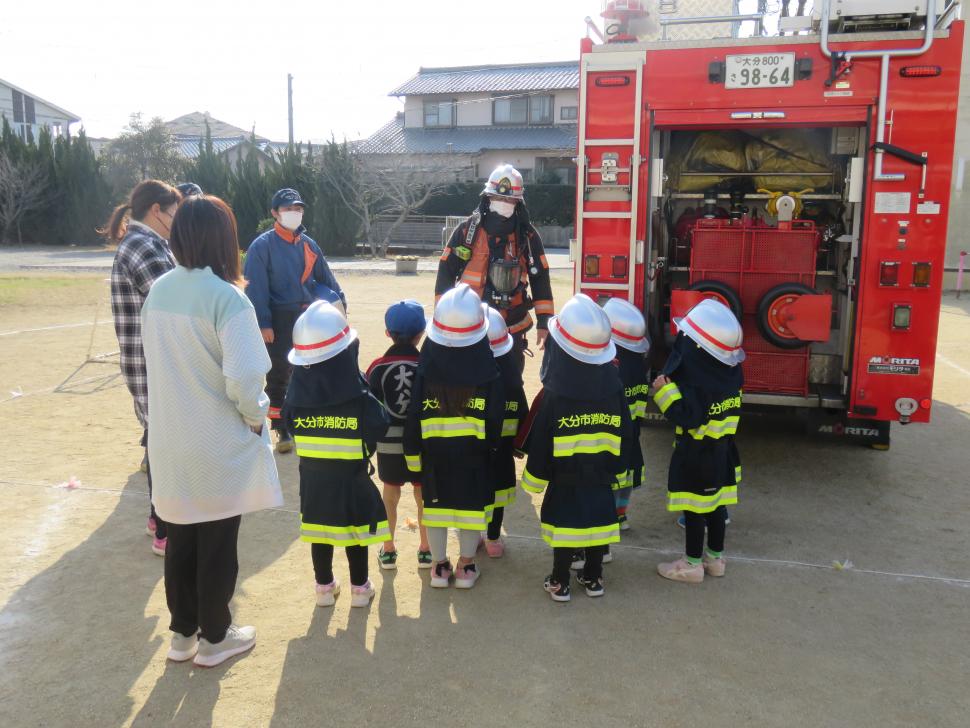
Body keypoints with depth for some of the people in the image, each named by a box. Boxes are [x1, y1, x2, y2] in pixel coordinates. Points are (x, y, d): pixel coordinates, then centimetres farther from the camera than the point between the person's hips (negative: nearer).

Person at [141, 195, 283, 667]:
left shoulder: (158, 291, 0)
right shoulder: (226, 296, -21)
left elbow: (156, 361, 7)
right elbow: (244, 377, -26)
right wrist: (256, 417, -8)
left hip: (170, 440, 6)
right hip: (218, 444, -6)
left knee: (181, 537, 19)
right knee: (217, 543, 11)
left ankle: (183, 633, 34)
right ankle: (214, 638, 27)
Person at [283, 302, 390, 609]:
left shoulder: (298, 385, -8)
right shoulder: (356, 389, -20)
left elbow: (288, 422, 1)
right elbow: (378, 424, -16)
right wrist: (364, 449, 3)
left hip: (312, 472, 4)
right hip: (351, 472, -3)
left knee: (320, 526, 15)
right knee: (355, 528, 10)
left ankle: (324, 586, 28)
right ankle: (359, 588, 21)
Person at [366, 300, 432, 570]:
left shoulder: (377, 367, -9)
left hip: (388, 443, 1)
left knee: (390, 493, 17)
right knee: (424, 495, 14)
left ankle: (388, 550, 26)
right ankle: (426, 550, 24)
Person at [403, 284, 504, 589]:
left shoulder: (426, 367, -13)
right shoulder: (486, 368, -13)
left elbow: (414, 414, -8)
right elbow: (496, 415, -8)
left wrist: (413, 453, 1)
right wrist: (491, 445, 8)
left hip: (434, 451, 1)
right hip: (474, 452, 0)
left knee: (436, 504, 15)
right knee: (472, 505, 14)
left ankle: (439, 566, 25)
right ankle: (466, 567, 23)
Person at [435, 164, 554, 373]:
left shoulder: (527, 236, 0)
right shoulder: (468, 230, -4)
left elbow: (540, 279, 3)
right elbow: (446, 272, -1)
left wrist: (544, 322, -3)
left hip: (511, 330, 1)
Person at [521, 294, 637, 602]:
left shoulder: (554, 395, -18)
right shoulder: (613, 386, -6)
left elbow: (541, 441, -15)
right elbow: (624, 434, 2)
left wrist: (535, 478, -3)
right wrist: (618, 469, 14)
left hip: (565, 474, -3)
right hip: (601, 473, 4)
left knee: (563, 522, 7)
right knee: (596, 520, 14)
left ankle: (560, 583, 17)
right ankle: (593, 578, 27)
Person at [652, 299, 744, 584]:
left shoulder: (694, 380, -27)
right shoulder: (730, 371, 0)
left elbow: (688, 418, -28)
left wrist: (666, 392, -23)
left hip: (695, 455, -8)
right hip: (721, 451, 8)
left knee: (694, 508, 4)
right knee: (715, 504, 18)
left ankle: (692, 564, 16)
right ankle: (715, 557, 31)